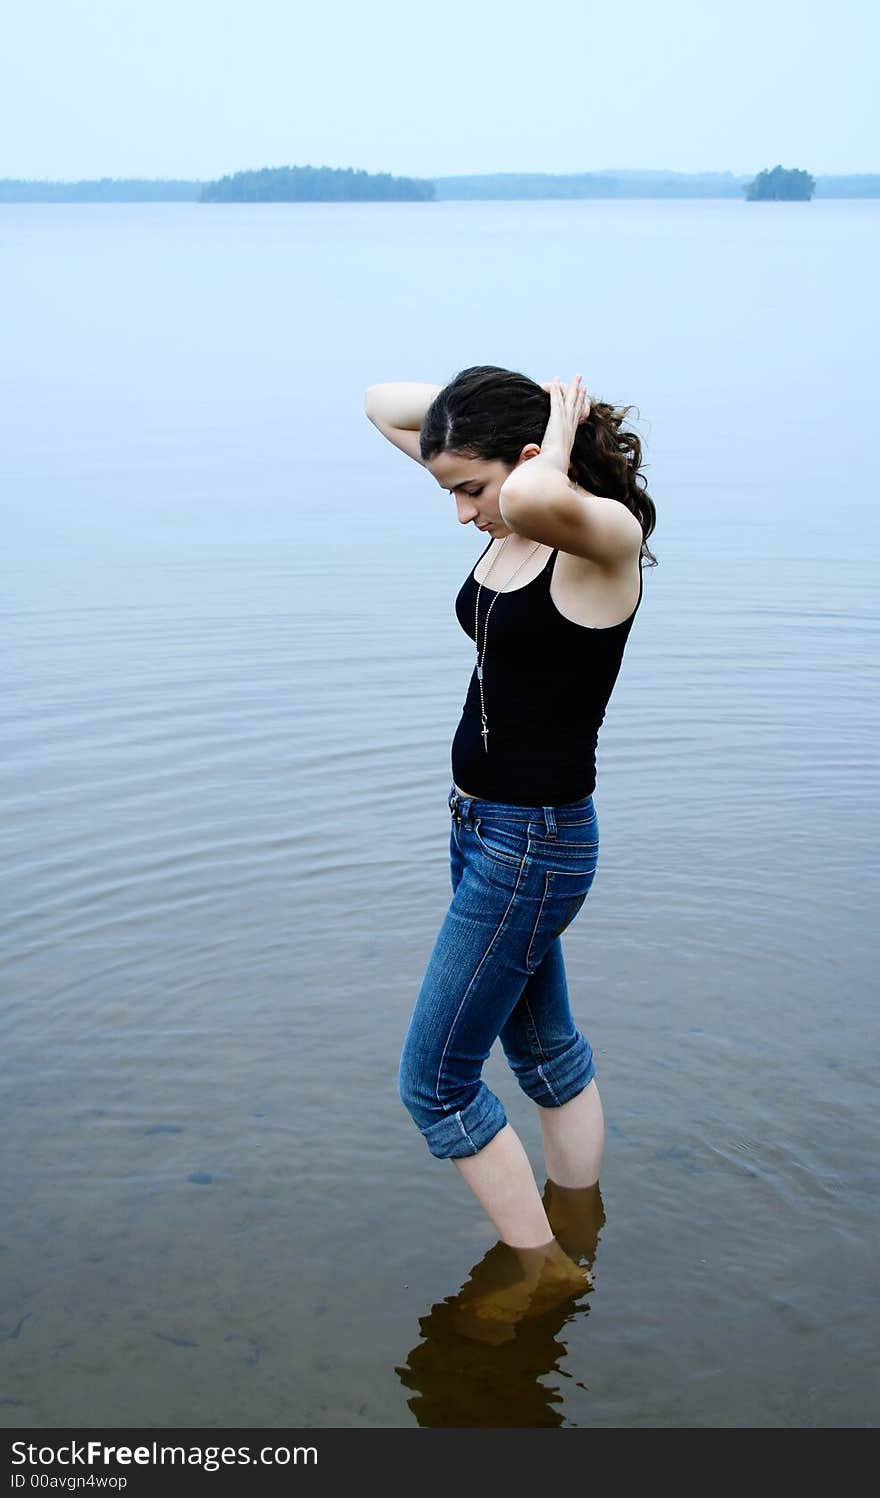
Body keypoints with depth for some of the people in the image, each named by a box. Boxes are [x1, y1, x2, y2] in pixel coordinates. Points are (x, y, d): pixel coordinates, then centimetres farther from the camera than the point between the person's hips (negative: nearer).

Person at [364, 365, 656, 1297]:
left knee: (435, 1084, 1)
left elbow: (543, 499, -48)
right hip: (481, 825, 10)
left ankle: (547, 1273, 18)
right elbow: (382, 406, 10)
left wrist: (556, 441, -26)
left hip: (532, 844, -9)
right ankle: (582, 1245, 41)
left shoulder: (608, 536, -21)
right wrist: (490, 396, -5)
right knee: (544, 1047, 23)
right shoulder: (508, 519, 2)